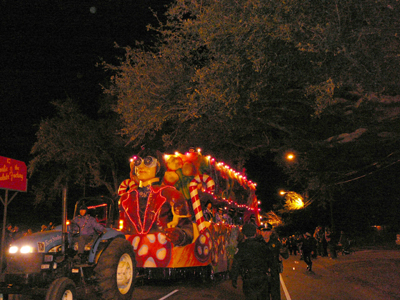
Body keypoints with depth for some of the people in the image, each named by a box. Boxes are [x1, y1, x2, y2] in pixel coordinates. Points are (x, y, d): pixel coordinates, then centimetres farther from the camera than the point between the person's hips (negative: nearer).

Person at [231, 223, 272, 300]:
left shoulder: (241, 247, -11)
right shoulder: (263, 245, -1)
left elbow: (236, 265, -10)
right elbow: (270, 260, 12)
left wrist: (234, 279, -2)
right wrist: (266, 269, 28)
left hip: (249, 280, -3)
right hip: (263, 279, 3)